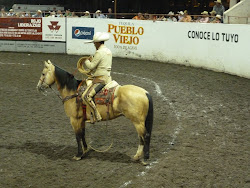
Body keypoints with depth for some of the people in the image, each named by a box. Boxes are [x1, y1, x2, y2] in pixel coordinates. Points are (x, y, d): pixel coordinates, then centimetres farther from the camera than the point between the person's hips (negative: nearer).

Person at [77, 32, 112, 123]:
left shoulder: (99, 52, -16)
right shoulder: (108, 51, 13)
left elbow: (91, 66, -15)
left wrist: (87, 61, 6)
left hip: (100, 80, -10)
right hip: (107, 77, 10)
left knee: (86, 96, -16)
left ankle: (96, 116, -19)